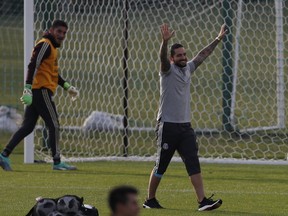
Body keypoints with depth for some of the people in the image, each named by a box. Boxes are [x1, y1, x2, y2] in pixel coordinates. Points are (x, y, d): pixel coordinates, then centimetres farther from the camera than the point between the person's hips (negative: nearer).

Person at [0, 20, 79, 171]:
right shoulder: (45, 45, -9)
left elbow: (53, 73, 33)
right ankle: (57, 162, -2)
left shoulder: (51, 47, 23)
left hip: (36, 93, 10)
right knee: (54, 125, -5)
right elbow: (33, 66, -20)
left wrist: (67, 86, 30)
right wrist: (28, 89, -28)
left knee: (27, 127, 6)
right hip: (42, 90, -10)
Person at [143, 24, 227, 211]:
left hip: (185, 126, 6)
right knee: (161, 166, 3)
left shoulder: (188, 68, 12)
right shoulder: (168, 70, -6)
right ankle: (150, 200, 18)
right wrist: (165, 41, -44)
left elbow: (203, 55, 20)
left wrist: (218, 39, 16)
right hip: (168, 125, -6)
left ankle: (203, 201, -11)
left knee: (194, 164, -4)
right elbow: (163, 57, -26)